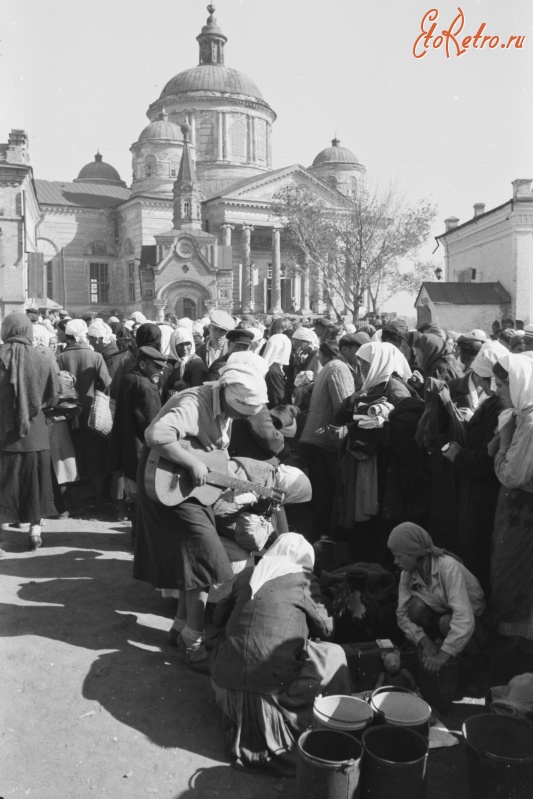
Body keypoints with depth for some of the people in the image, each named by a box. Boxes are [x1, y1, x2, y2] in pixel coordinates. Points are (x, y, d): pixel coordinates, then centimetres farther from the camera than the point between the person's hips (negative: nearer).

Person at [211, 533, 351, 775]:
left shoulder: (246, 575, 10)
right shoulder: (303, 580, -1)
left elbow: (219, 619, 18)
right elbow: (325, 629, 9)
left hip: (226, 683, 4)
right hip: (273, 685, -4)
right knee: (333, 655, 13)